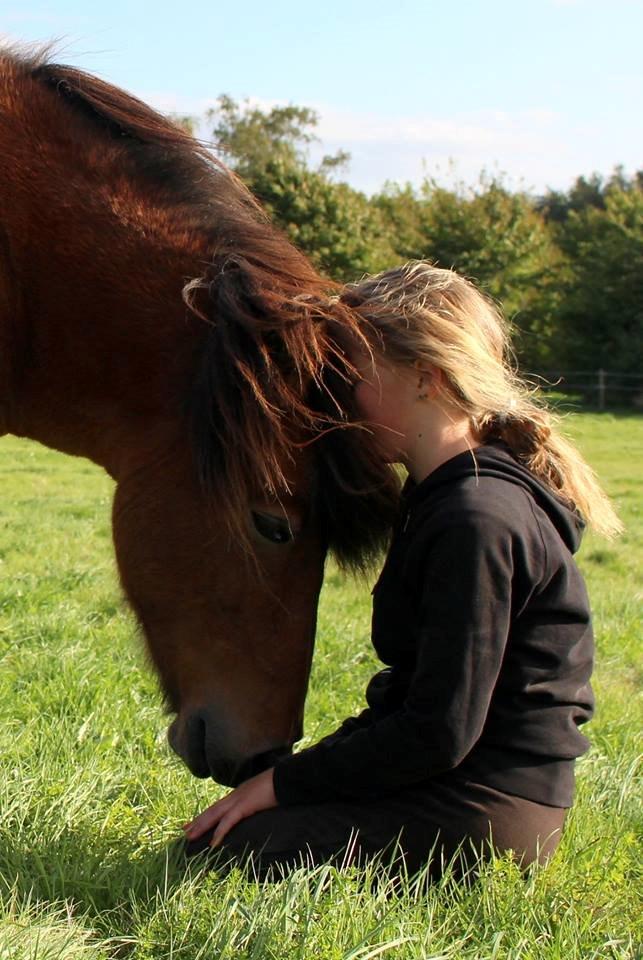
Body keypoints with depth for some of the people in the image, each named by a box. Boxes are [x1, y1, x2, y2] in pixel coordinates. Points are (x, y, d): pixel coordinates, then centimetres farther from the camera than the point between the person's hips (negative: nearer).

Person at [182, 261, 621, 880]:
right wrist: (301, 772, 10)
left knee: (224, 851, -16)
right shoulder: (440, 497, 11)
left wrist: (285, 781, -15)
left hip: (485, 814, -10)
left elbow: (440, 734, -24)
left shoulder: (478, 522, -22)